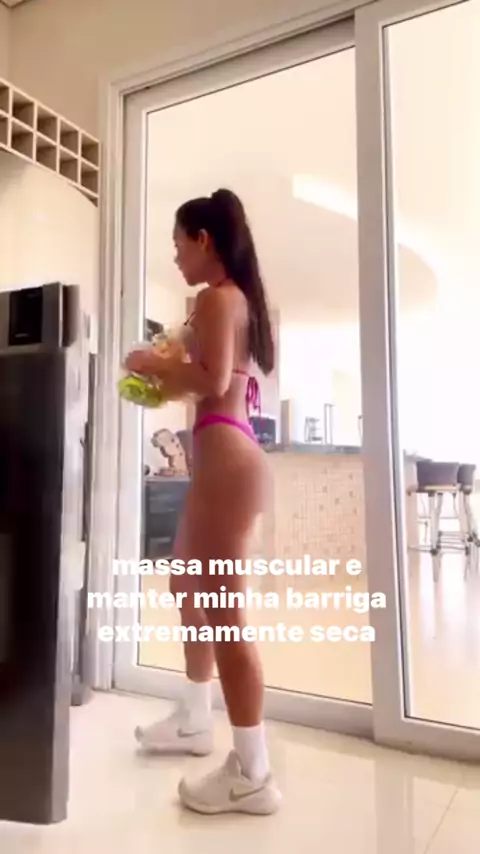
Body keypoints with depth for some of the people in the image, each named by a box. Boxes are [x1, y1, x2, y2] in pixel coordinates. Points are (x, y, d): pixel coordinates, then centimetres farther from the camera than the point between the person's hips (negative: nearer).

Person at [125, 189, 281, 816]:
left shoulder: (216, 297, -7)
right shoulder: (236, 298, 21)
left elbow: (213, 382, -18)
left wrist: (156, 364, -4)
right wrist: (166, 379, 20)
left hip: (226, 456, -11)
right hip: (224, 454, 11)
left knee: (223, 610, -6)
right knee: (189, 589, 20)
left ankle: (252, 774, 6)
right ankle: (195, 721, 36)